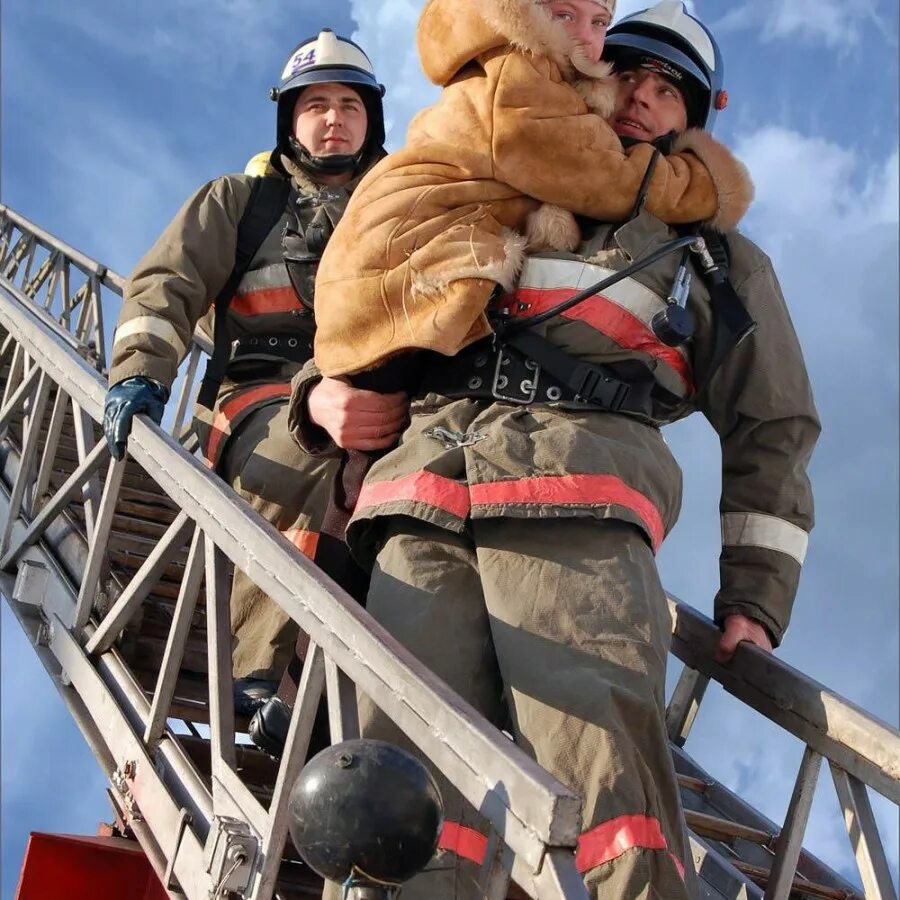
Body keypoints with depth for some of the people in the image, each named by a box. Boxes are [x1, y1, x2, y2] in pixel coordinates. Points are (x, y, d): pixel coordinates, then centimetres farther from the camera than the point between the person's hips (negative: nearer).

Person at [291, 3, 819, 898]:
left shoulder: (718, 258, 31)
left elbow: (769, 430, 23)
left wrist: (754, 598, 10)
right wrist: (328, 381, 14)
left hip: (575, 501, -2)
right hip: (426, 500, 3)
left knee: (607, 780, -23)